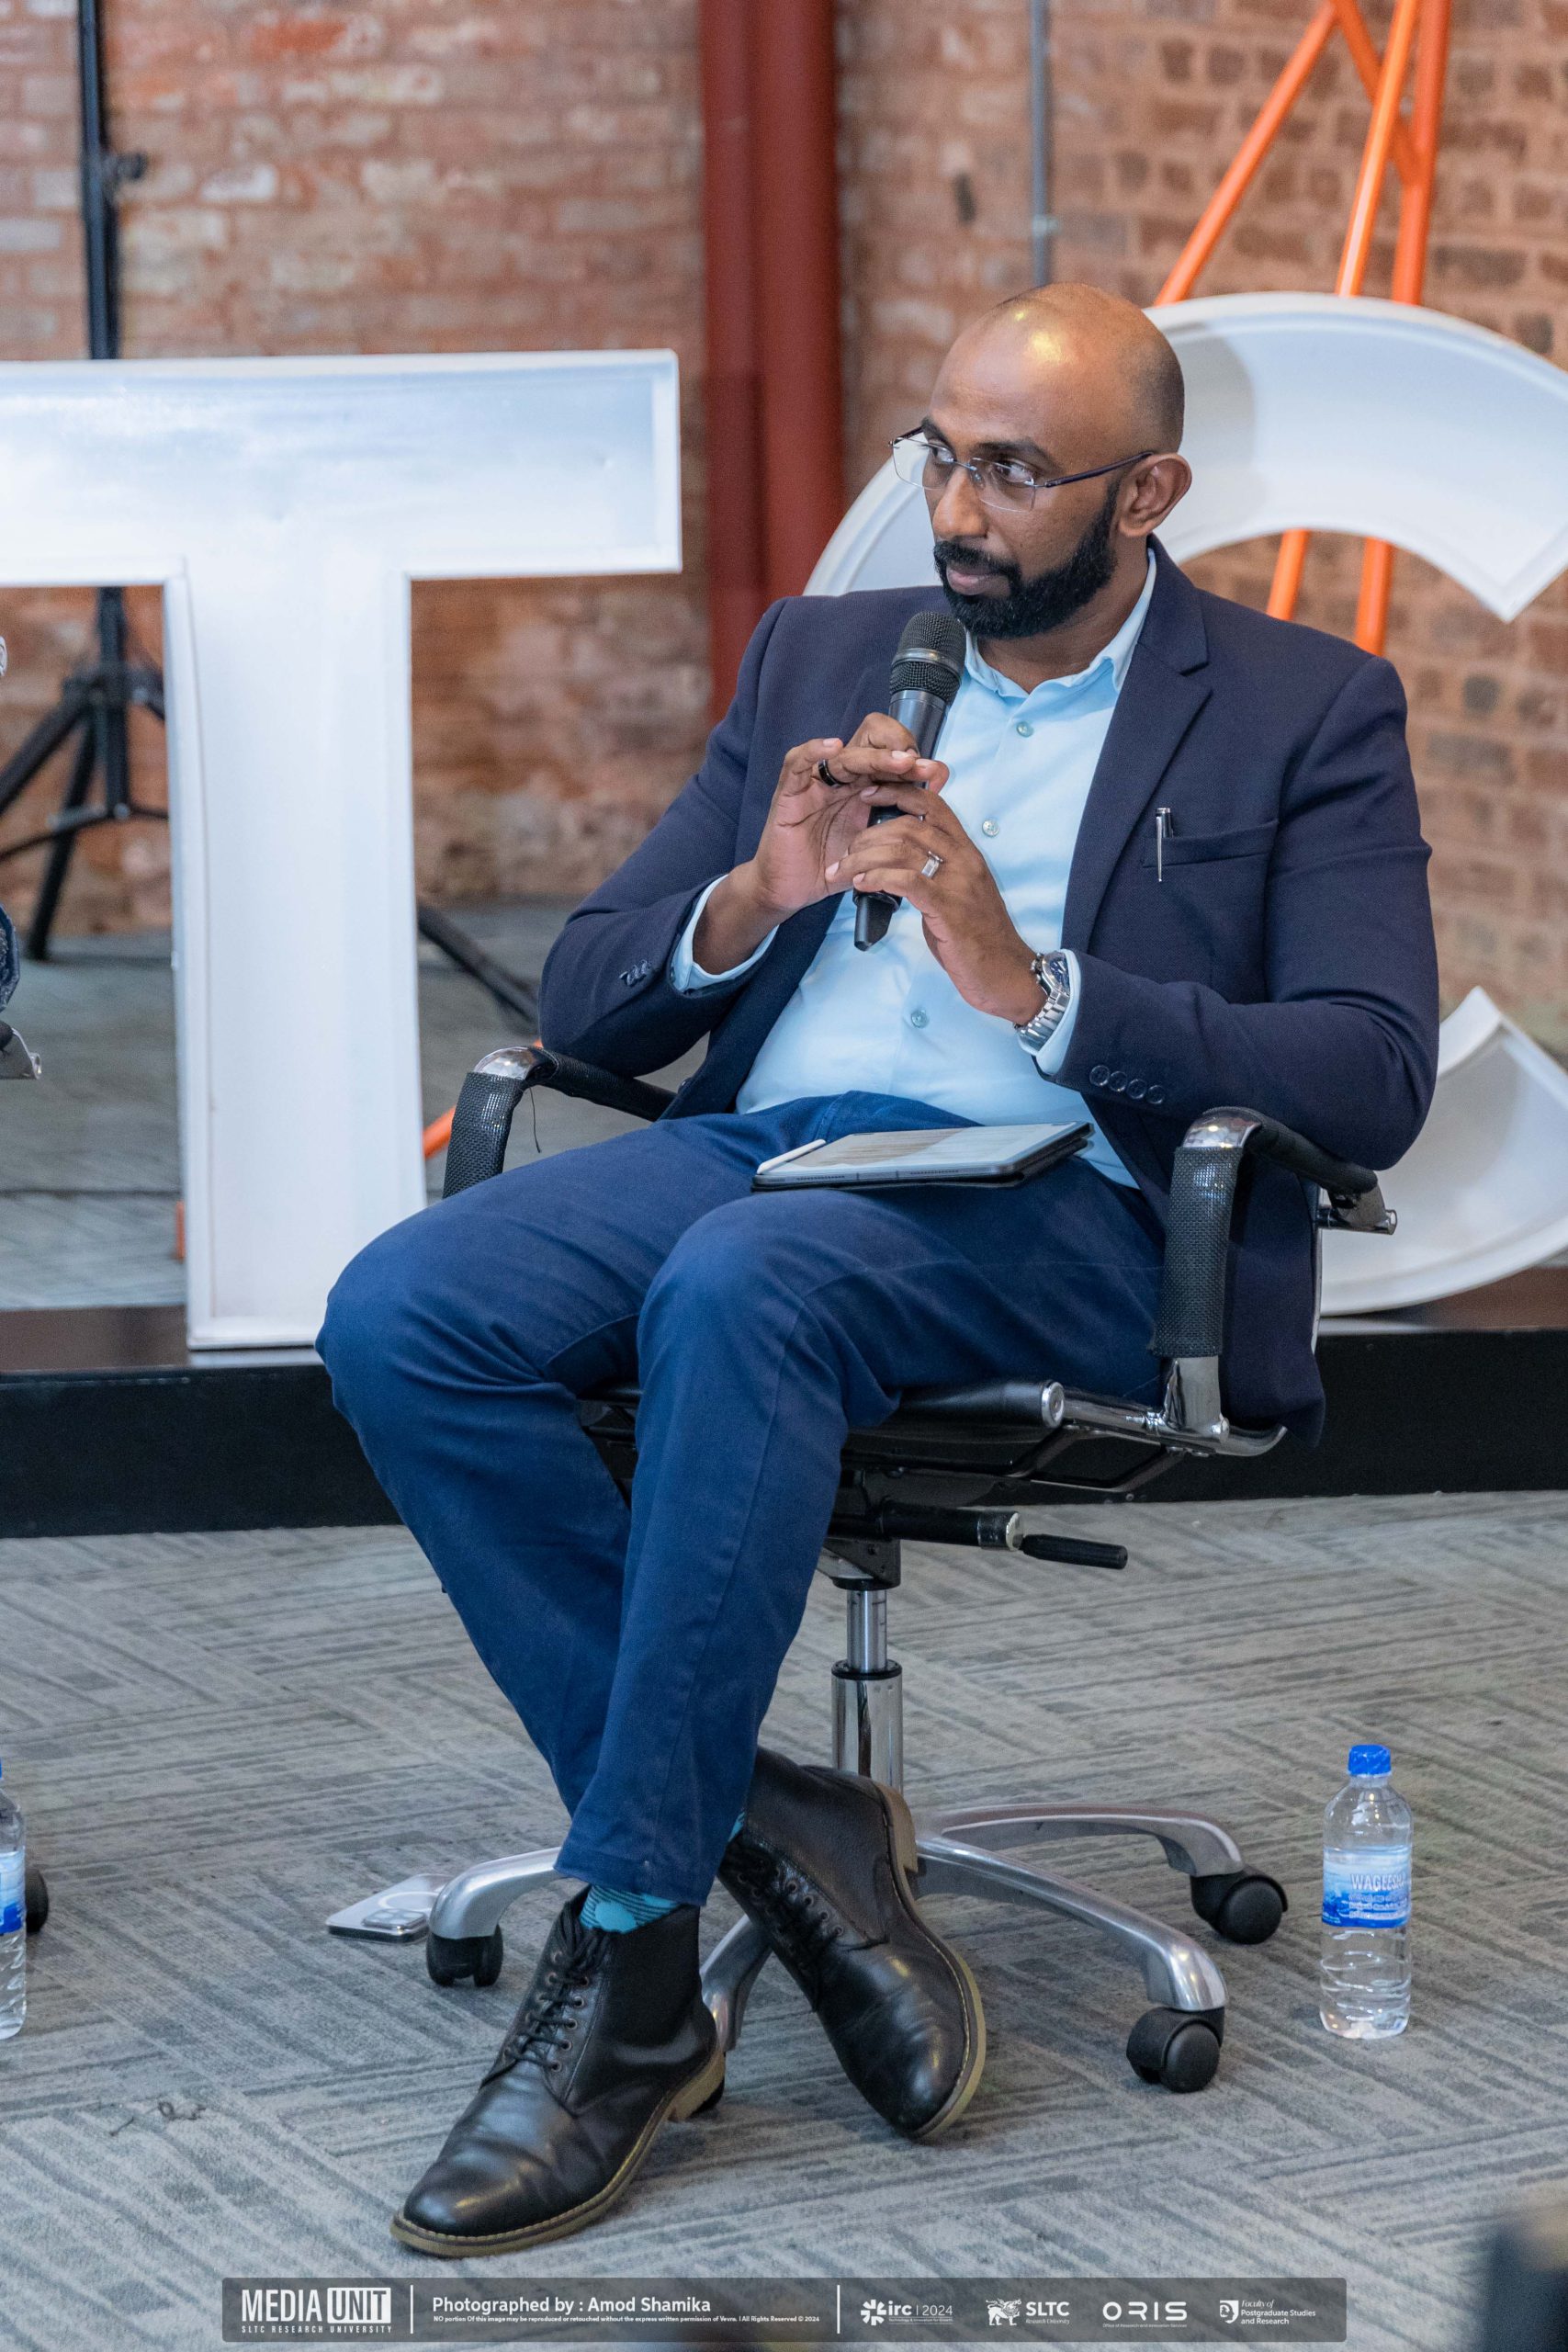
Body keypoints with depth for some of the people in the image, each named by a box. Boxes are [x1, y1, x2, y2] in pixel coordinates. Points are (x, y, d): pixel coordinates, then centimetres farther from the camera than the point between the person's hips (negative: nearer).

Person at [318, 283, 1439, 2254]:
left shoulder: (1306, 713, 9)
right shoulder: (818, 661, 22)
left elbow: (1369, 1079, -4)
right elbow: (583, 1001, 18)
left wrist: (1033, 984, -14)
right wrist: (748, 904, -4)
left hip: (1058, 1198, -5)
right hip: (752, 1140, 5)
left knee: (740, 1290, -38)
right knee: (401, 1317, -25)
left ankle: (631, 1964, -30)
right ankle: (763, 1831, -18)